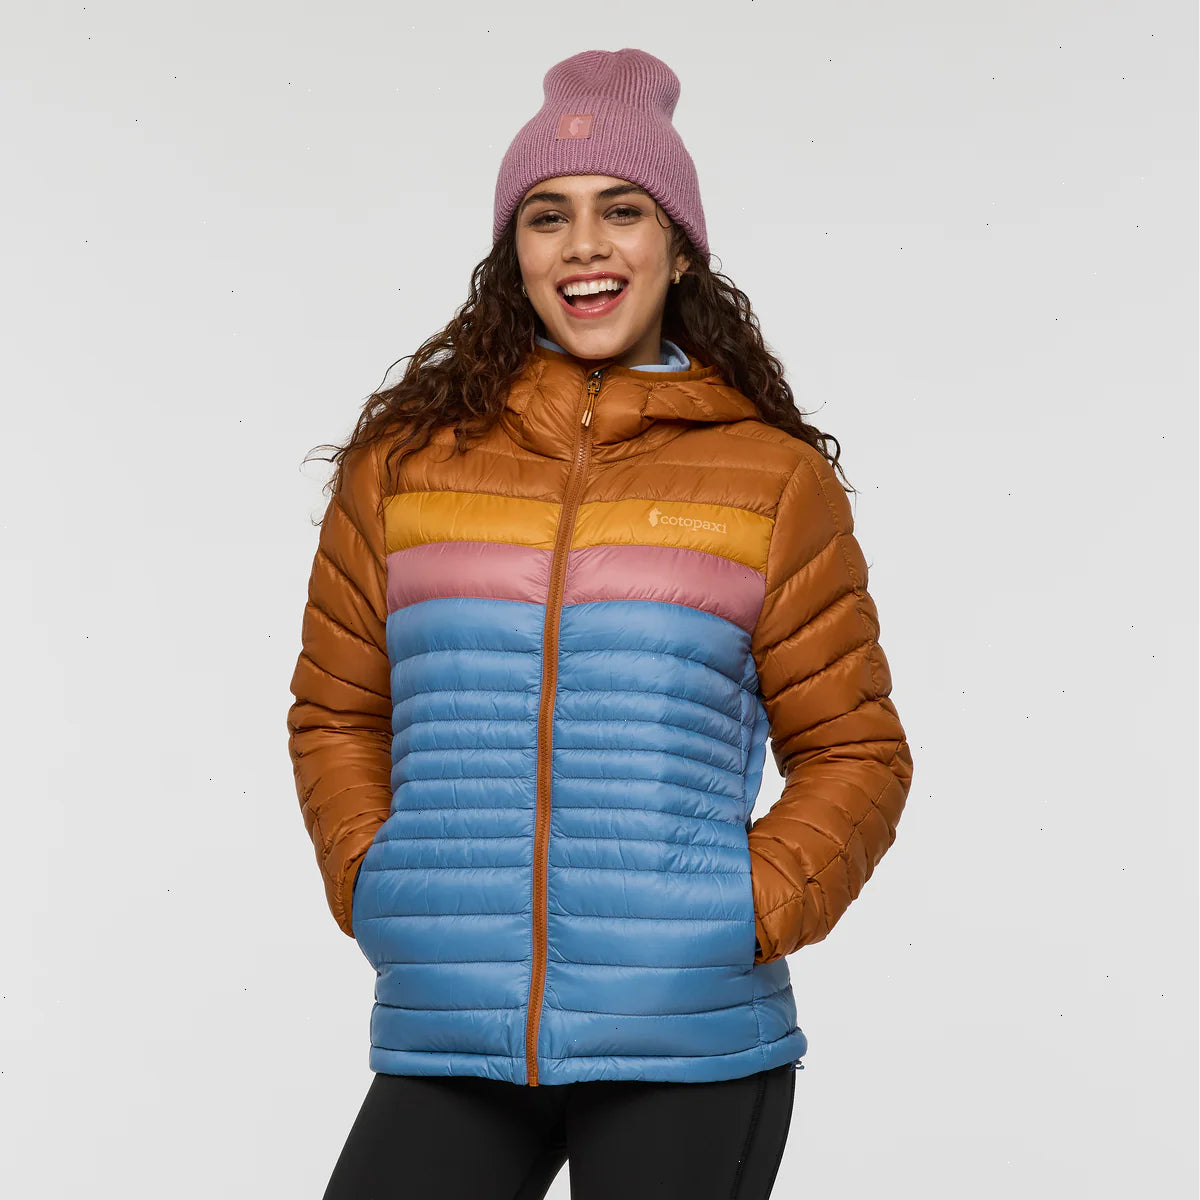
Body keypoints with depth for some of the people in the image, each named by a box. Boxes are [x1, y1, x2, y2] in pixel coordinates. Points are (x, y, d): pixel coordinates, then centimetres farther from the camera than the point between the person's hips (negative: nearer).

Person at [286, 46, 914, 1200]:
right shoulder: (400, 461, 7)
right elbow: (336, 715, 14)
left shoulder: (773, 478, 3)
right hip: (447, 1036, 2)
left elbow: (854, 750, 6)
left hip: (687, 1049, -1)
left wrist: (756, 911, -5)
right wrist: (369, 885, 1)